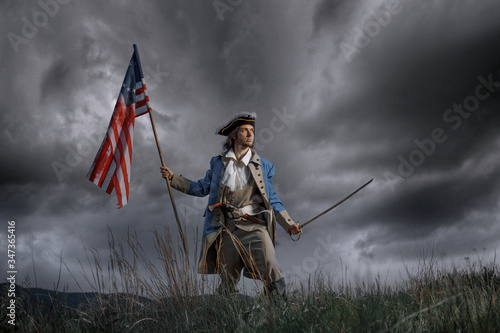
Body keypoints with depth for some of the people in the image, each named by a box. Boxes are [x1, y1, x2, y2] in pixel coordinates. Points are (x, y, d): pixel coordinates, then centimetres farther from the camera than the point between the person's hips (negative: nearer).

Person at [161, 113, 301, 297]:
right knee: (228, 284, 6)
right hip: (227, 229, 1)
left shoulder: (264, 166, 9)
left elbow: (272, 200, 13)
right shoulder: (218, 163, 11)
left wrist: (289, 224, 5)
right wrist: (173, 178, 16)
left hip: (254, 227, -1)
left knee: (272, 272, -19)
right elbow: (202, 188, 21)